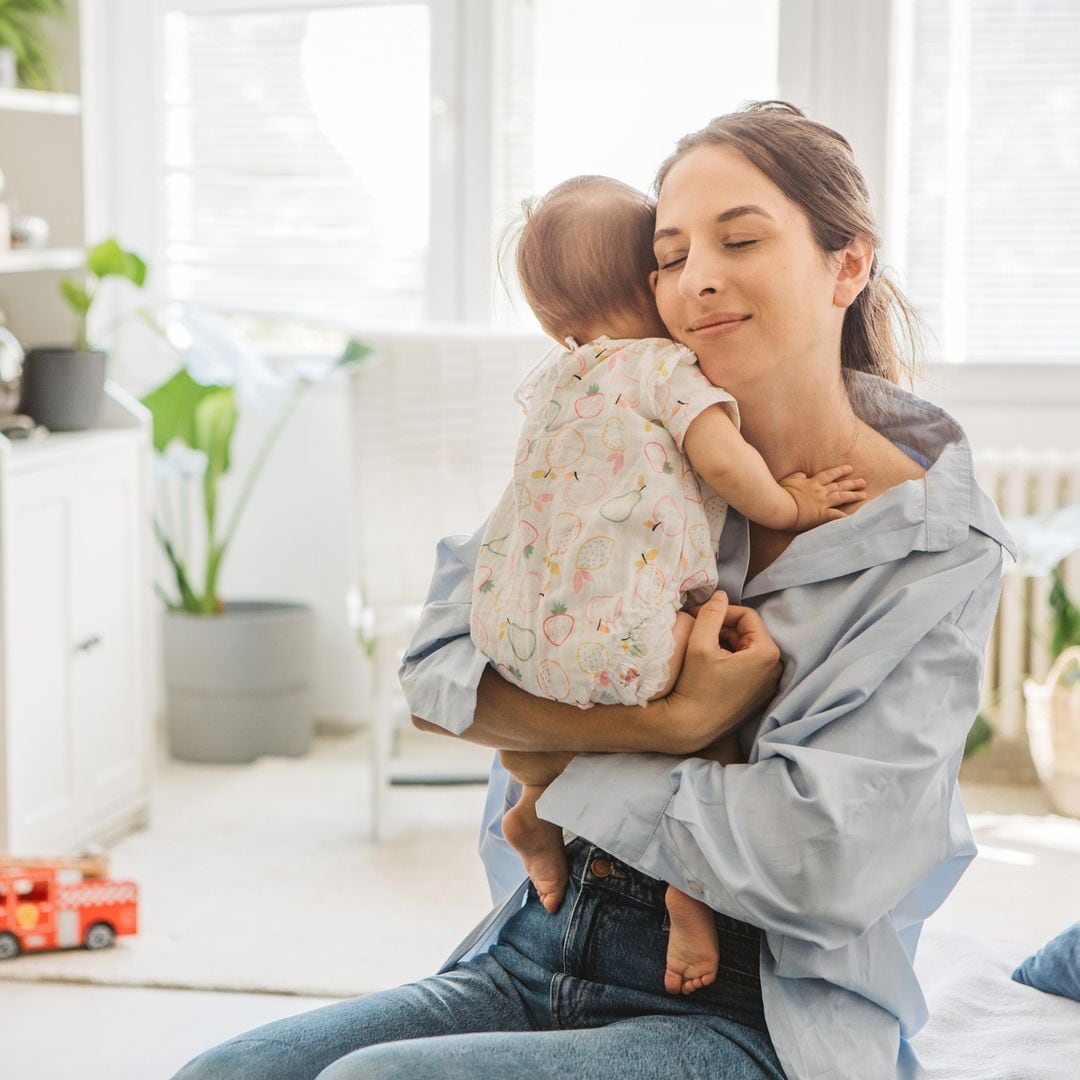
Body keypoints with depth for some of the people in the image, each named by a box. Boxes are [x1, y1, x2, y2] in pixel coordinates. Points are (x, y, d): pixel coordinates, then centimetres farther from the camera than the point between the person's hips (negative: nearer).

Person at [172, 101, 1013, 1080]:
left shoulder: (937, 548, -7)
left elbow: (821, 858, -18)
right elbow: (438, 668, -3)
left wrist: (567, 771, -8)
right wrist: (661, 726, -18)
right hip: (543, 957, 5)